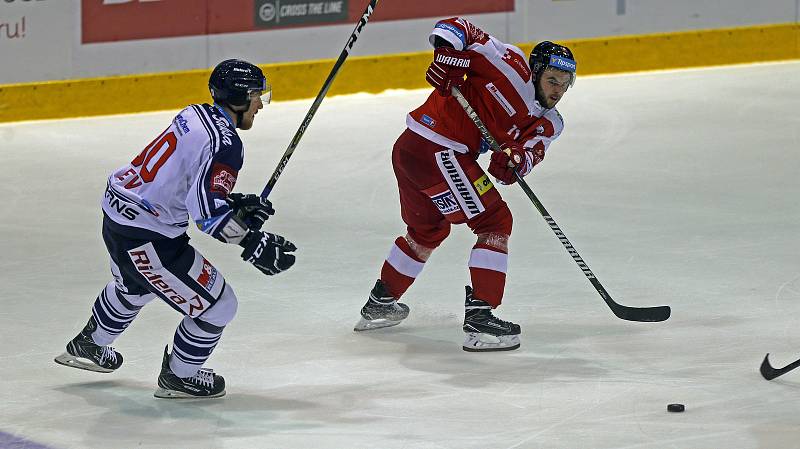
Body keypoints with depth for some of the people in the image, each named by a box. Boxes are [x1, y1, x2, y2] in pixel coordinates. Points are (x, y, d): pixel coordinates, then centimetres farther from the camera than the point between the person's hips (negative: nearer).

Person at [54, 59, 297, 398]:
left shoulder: (195, 115, 6)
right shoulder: (225, 143, -21)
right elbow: (208, 211, -31)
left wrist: (238, 204, 11)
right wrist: (255, 245, -26)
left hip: (117, 213, 10)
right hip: (145, 239, -10)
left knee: (134, 287, 39)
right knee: (218, 304, 3)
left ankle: (87, 345, 61)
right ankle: (178, 377, 21)